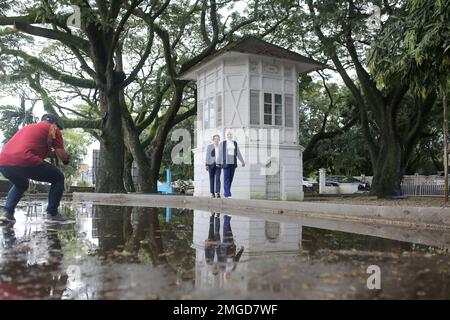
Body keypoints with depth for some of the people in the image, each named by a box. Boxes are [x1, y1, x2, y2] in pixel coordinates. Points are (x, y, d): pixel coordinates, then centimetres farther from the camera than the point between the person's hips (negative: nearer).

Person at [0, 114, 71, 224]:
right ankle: (52, 214, 10)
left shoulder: (27, 127, 35)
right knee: (58, 178, 14)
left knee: (20, 185, 37)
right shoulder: (53, 129, 15)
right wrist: (67, 156, 29)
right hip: (24, 161, -7)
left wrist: (52, 153, 39)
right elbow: (62, 156, 9)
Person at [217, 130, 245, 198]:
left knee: (230, 178, 6)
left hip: (233, 162, 4)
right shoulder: (222, 143, 0)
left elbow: (238, 153, 9)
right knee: (226, 178, -10)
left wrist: (242, 162, 3)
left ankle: (226, 192, 18)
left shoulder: (235, 143, 9)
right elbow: (220, 153, 1)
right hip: (226, 162, -4)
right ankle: (227, 194, -13)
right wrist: (218, 163, -1)